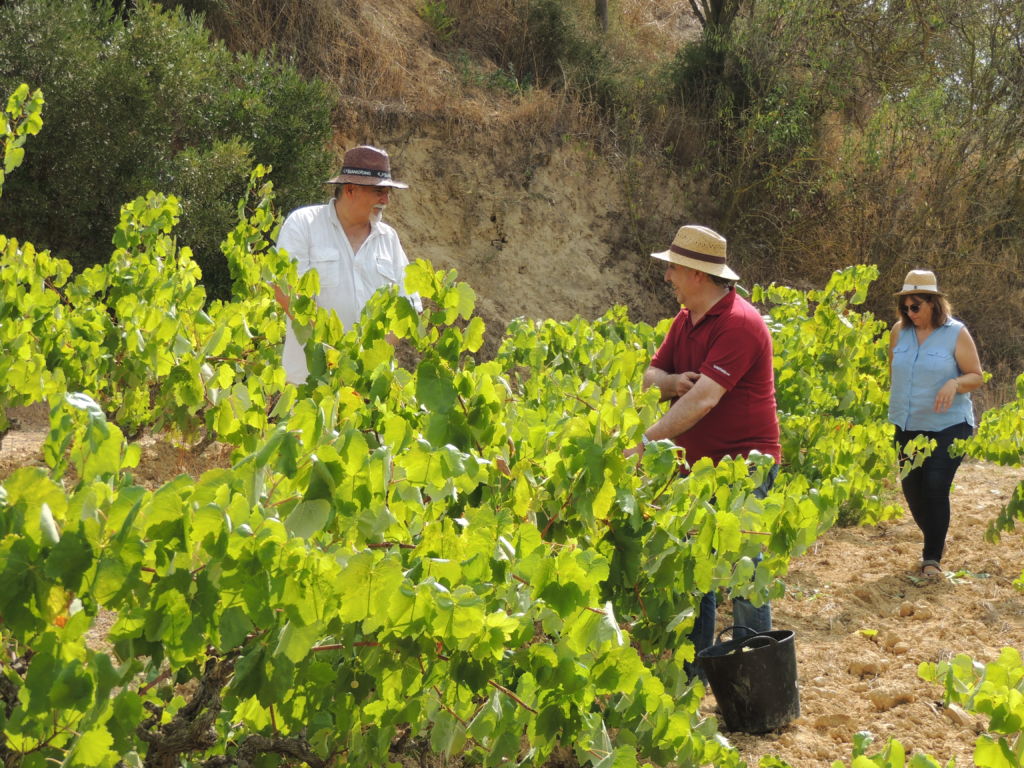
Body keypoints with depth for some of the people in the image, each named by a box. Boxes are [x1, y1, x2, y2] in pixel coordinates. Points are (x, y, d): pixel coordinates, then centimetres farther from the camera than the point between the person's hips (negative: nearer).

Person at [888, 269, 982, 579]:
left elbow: (976, 377, -6)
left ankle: (932, 557, 0)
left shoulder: (956, 333, -8)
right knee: (911, 489, 8)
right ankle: (934, 540, 32)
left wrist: (955, 383, -26)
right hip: (908, 426, 5)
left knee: (935, 487, -13)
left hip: (948, 426, -4)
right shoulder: (900, 331, 2)